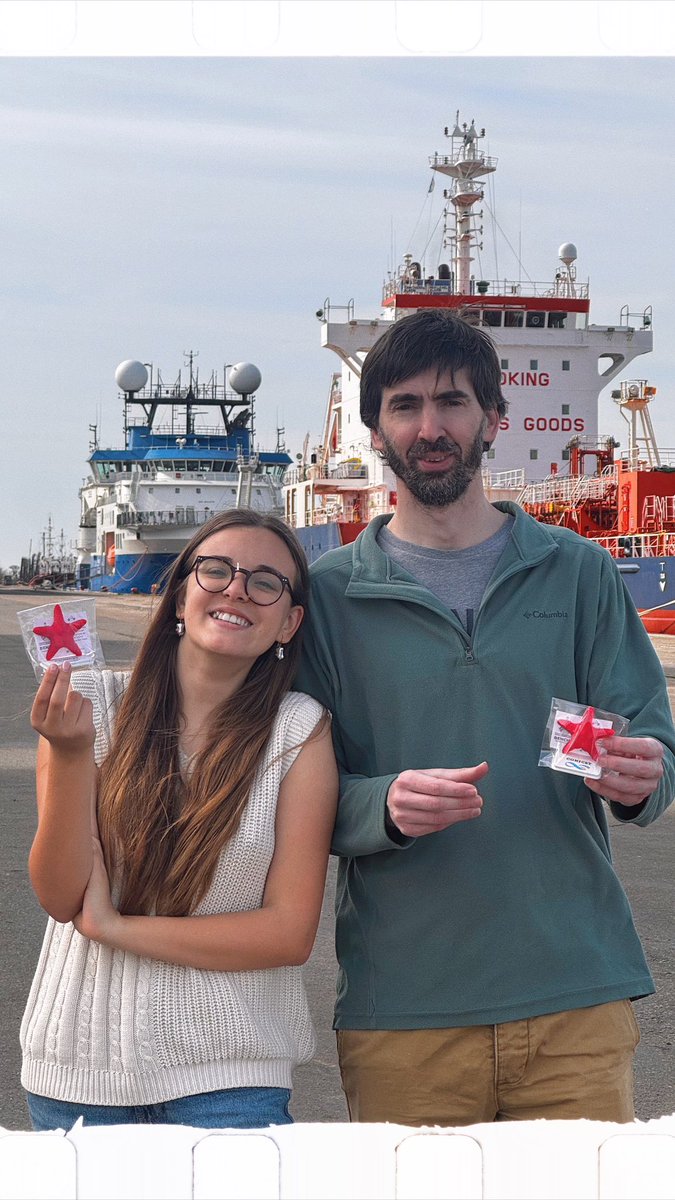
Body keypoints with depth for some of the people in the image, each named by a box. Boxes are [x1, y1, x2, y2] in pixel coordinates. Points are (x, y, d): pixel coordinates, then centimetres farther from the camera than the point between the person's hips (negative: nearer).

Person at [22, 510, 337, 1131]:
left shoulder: (299, 731, -6)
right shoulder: (96, 705, -4)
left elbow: (291, 931, -9)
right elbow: (61, 897, -5)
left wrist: (113, 925, -13)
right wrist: (69, 754, -21)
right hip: (78, 1063, 2)